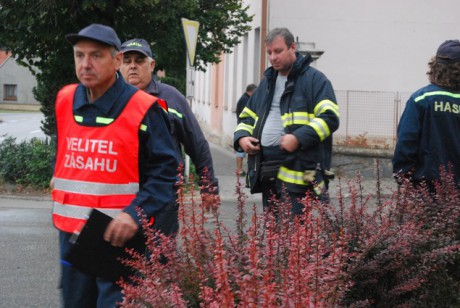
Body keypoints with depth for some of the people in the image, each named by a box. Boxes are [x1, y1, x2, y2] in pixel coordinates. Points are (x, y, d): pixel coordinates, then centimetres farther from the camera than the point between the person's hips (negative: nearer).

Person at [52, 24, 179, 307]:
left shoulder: (143, 110, -11)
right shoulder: (65, 101, 8)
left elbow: (165, 171, -12)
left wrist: (135, 214, -23)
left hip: (119, 234, -6)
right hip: (71, 231, 6)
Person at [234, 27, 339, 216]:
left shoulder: (314, 79, -1)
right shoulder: (267, 82, 22)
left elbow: (330, 118, -11)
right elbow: (247, 117, 29)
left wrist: (299, 138, -23)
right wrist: (241, 137, 6)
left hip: (298, 170, -7)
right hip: (266, 168, 8)